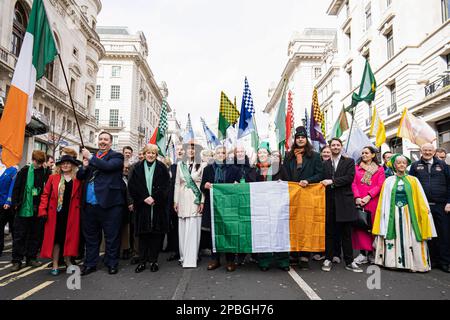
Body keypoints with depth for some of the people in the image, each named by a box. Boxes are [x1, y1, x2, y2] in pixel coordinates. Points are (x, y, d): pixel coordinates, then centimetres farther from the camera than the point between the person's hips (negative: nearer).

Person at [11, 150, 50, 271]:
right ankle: (17, 261, 14)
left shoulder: (46, 173, 0)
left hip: (38, 210, 1)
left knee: (35, 236, 10)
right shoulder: (24, 171, 0)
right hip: (23, 209, 0)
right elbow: (16, 188, 2)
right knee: (19, 236, 5)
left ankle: (31, 258, 23)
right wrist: (15, 203, -5)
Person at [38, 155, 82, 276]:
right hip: (56, 213, 0)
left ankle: (68, 262, 23)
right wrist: (43, 210, -5)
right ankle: (55, 265, 15)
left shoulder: (77, 180, 5)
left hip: (71, 214, 0)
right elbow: (45, 194, 3)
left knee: (69, 237, 5)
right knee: (55, 237, 4)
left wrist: (79, 210, -3)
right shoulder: (53, 178, 5)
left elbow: (79, 197, 6)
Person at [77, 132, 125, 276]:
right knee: (91, 236, 16)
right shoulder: (90, 157, 17)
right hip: (90, 204, 6)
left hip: (109, 203, -5)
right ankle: (90, 264, 29)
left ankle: (112, 264, 19)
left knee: (112, 236, 4)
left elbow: (108, 166, -20)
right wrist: (84, 166, -6)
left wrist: (91, 158, -13)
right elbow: (79, 176, 13)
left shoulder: (116, 156, 0)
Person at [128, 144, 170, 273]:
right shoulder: (138, 168, 9)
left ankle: (153, 260, 11)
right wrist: (144, 198, -9)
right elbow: (132, 186, 2)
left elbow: (165, 185, -1)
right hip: (142, 205, 1)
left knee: (156, 233, 1)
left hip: (158, 206, -1)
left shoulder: (162, 167, 5)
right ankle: (142, 261, 12)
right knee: (143, 233, 3)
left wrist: (154, 198, -12)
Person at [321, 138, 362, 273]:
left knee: (346, 233, 4)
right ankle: (328, 259, 16)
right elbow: (322, 181, 7)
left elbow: (350, 177, -7)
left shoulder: (349, 162, 8)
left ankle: (349, 262, 13)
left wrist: (332, 181, -13)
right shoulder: (324, 164, 14)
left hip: (344, 202, -1)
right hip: (329, 201, 2)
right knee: (329, 232, 6)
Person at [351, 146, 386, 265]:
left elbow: (380, 185, -1)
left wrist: (368, 196, -13)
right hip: (358, 201, 1)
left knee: (372, 225, 1)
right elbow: (353, 183, 5)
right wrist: (357, 197, -10)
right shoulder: (356, 167, 13)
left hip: (372, 201, -1)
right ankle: (363, 253, 1)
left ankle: (371, 253, 10)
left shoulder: (379, 169, 10)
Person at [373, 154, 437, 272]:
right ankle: (393, 262, 11)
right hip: (393, 214, 1)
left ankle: (413, 263, 10)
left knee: (410, 238, 0)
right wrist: (384, 214, 1)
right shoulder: (389, 181, 6)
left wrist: (426, 211, -2)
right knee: (394, 238, 3)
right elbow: (383, 201, 6)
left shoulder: (413, 180, 5)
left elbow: (421, 200, 5)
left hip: (409, 214, 0)